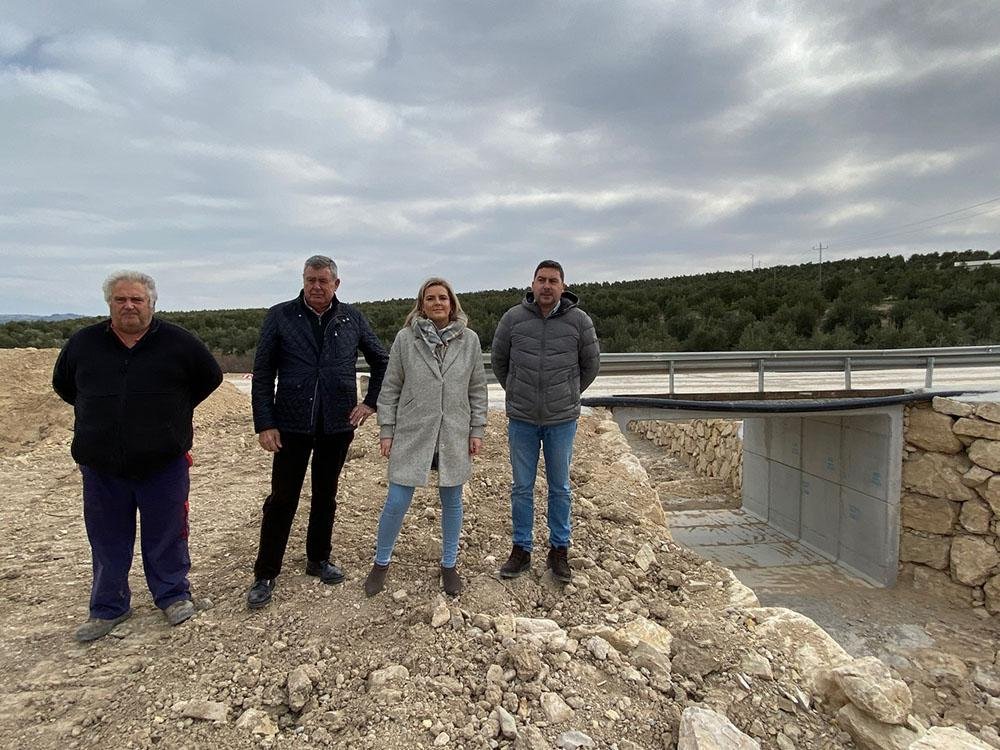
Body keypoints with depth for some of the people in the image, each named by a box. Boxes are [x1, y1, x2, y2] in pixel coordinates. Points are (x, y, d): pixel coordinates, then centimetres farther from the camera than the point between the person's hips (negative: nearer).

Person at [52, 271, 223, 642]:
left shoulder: (178, 342, -5)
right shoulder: (82, 343, 2)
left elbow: (210, 376, 7)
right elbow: (63, 384, 19)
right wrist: (98, 414, 11)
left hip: (164, 464, -2)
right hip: (101, 466, 3)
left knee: (167, 535, 10)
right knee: (107, 540, 14)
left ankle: (173, 594, 29)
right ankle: (108, 608, 32)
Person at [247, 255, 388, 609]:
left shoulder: (353, 318, 3)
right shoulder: (280, 316, -3)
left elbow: (382, 361, 13)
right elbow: (262, 374, -3)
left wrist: (371, 402, 4)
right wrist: (265, 424, -8)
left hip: (338, 424, 2)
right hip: (292, 424, -2)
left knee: (325, 496, 15)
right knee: (282, 499, 4)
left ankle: (318, 559, 32)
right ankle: (265, 575, 19)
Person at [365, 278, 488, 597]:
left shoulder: (469, 339, 2)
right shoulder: (405, 338, -2)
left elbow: (477, 389, 6)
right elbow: (390, 388, 1)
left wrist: (477, 430, 3)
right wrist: (386, 430, -1)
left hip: (454, 438, 2)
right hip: (411, 436, -1)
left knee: (452, 502, 12)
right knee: (396, 502, 3)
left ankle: (449, 565, 32)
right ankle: (381, 563, 26)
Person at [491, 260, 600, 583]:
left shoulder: (579, 321, -5)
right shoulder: (513, 318, -3)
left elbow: (591, 364, 9)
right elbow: (498, 360, 11)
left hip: (562, 420, 0)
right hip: (522, 419, 1)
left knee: (559, 488, 12)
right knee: (522, 487, 10)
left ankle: (559, 550, 26)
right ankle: (521, 550, 25)